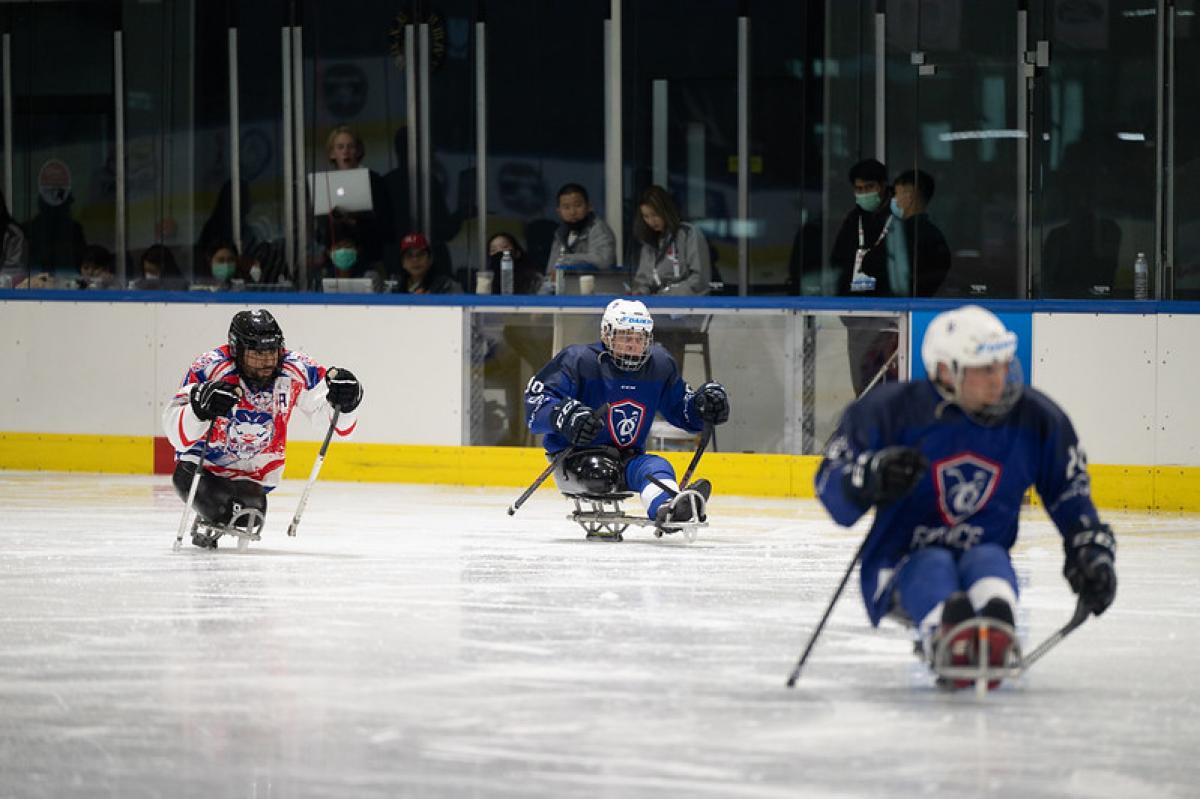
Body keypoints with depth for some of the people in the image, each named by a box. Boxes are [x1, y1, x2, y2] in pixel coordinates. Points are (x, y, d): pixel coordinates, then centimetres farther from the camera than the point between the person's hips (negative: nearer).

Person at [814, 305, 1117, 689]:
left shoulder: (1037, 419, 1)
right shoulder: (891, 411, -9)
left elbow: (1069, 492, 16)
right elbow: (830, 488, -6)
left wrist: (1092, 553, 7)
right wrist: (869, 479, -27)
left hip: (985, 559, 2)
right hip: (898, 570, -2)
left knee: (989, 562, -34)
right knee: (933, 568, -37)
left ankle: (993, 637, -68)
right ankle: (946, 637, -71)